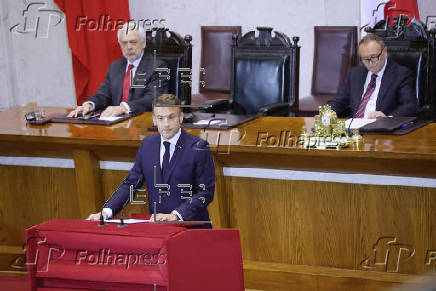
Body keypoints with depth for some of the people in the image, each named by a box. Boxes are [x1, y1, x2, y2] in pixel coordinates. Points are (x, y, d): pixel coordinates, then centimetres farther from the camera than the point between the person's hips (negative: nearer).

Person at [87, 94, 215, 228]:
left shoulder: (198, 147, -4)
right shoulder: (147, 144, 11)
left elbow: (205, 192, -8)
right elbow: (130, 183, 12)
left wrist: (175, 215, -19)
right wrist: (107, 211, -4)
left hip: (191, 227, -4)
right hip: (156, 226, 4)